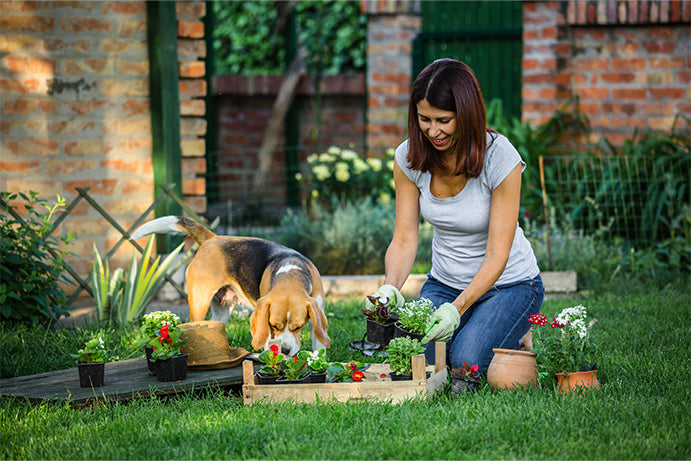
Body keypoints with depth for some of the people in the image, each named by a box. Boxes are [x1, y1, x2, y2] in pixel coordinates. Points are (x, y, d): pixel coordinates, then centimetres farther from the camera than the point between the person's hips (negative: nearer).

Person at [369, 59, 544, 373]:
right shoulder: (409, 158, -10)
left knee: (467, 361, -28)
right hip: (444, 284, 4)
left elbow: (497, 254, -22)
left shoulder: (500, 157, -22)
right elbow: (404, 240, -7)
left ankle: (511, 345, 7)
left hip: (509, 284, -3)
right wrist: (390, 287, -28)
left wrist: (458, 308, -35)